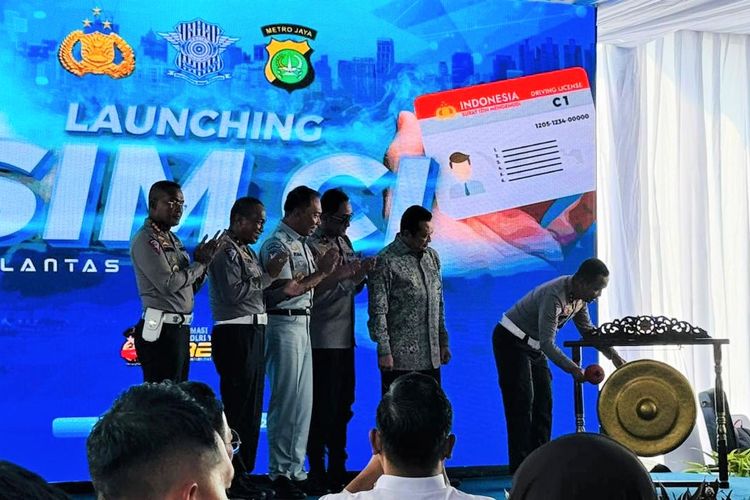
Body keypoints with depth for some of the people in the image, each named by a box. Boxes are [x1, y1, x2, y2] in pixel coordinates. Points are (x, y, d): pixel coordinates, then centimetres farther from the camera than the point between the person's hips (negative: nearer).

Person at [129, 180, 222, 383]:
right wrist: (200, 263, -7)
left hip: (180, 328, 9)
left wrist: (202, 260, 1)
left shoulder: (173, 239, 18)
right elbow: (168, 284, -18)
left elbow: (190, 286, 17)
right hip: (160, 330, -9)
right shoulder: (146, 240, -9)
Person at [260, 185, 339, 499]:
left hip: (301, 324, 10)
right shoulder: (278, 245, -12)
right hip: (284, 324, -9)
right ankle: (280, 473, 2)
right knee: (287, 400, -5)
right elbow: (283, 291, -19)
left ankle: (295, 470, 18)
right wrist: (321, 273, -16)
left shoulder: (301, 244, 17)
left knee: (303, 400, 11)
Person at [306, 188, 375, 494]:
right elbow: (308, 291, -16)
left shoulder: (346, 243, 15)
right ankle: (316, 474, 2)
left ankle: (337, 471, 21)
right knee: (322, 408, -5)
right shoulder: (313, 246, -10)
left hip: (345, 337, 8)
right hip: (322, 339, -8)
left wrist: (361, 274, 0)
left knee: (343, 407, 12)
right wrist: (339, 274, -21)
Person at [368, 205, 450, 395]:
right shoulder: (386, 262, -9)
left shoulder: (432, 257, 13)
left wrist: (443, 342, 16)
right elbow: (378, 311, -11)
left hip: (431, 357, 7)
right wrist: (384, 351, -13)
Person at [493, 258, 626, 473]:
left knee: (543, 401, 6)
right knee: (522, 401, -11)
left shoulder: (579, 295, -4)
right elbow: (547, 343, -34)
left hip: (533, 345, 9)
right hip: (511, 341, -9)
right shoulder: (554, 295, -32)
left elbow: (587, 329, 8)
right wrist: (573, 369, -41)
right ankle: (520, 469, -8)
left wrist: (612, 354, -2)